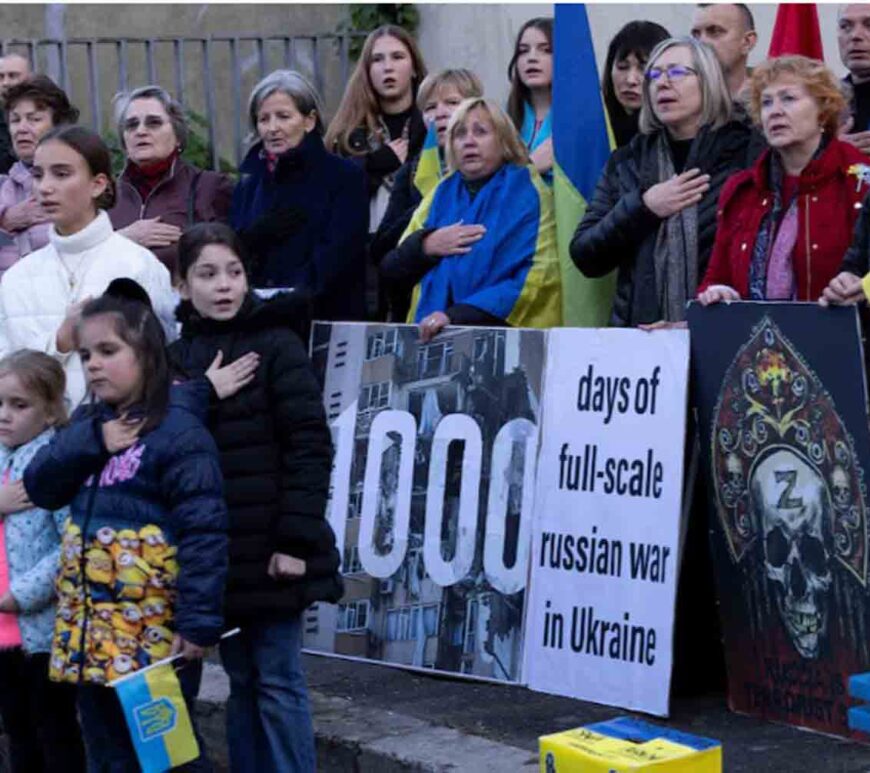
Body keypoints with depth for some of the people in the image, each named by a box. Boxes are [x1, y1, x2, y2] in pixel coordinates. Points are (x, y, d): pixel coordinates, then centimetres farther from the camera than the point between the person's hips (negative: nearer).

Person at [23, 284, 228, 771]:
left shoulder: (178, 430, -14)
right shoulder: (89, 424, 11)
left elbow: (204, 532, -18)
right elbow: (40, 487, 3)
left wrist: (199, 621, -22)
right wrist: (91, 443, -12)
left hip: (154, 628, -8)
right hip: (89, 623, 8)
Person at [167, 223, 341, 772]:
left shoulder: (277, 346, -6)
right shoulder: (178, 356, 9)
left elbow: (310, 446, -11)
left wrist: (297, 538, -16)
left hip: (269, 547, -5)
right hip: (211, 549, 5)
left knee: (277, 683, 0)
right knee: (241, 681, 13)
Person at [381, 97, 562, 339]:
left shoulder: (527, 194, 2)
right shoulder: (442, 194, 16)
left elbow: (531, 281, -8)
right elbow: (390, 269, 15)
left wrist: (456, 316, -17)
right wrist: (425, 246, -6)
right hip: (431, 335, 3)